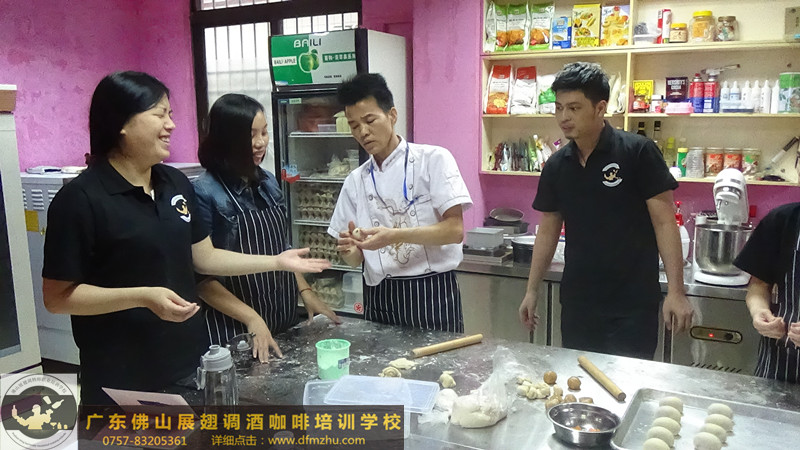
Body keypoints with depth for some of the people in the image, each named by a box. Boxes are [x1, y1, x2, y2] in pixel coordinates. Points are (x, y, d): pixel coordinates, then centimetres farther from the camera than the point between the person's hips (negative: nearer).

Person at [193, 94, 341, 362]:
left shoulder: (267, 182, 3)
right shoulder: (204, 193, -16)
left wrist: (305, 292, 4)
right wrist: (251, 318, -20)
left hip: (283, 321, 6)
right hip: (234, 331, -6)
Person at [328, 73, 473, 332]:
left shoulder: (433, 160, -5)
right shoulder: (355, 181, 7)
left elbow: (455, 230, -13)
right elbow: (355, 259, 8)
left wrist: (394, 236, -24)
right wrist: (350, 249, -16)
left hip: (431, 294, -3)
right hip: (380, 298, 4)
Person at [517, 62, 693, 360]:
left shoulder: (638, 153, -10)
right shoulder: (556, 166, 3)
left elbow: (664, 222, -9)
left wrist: (676, 292, -14)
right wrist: (531, 291, 10)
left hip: (632, 304, -4)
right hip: (576, 302, 4)